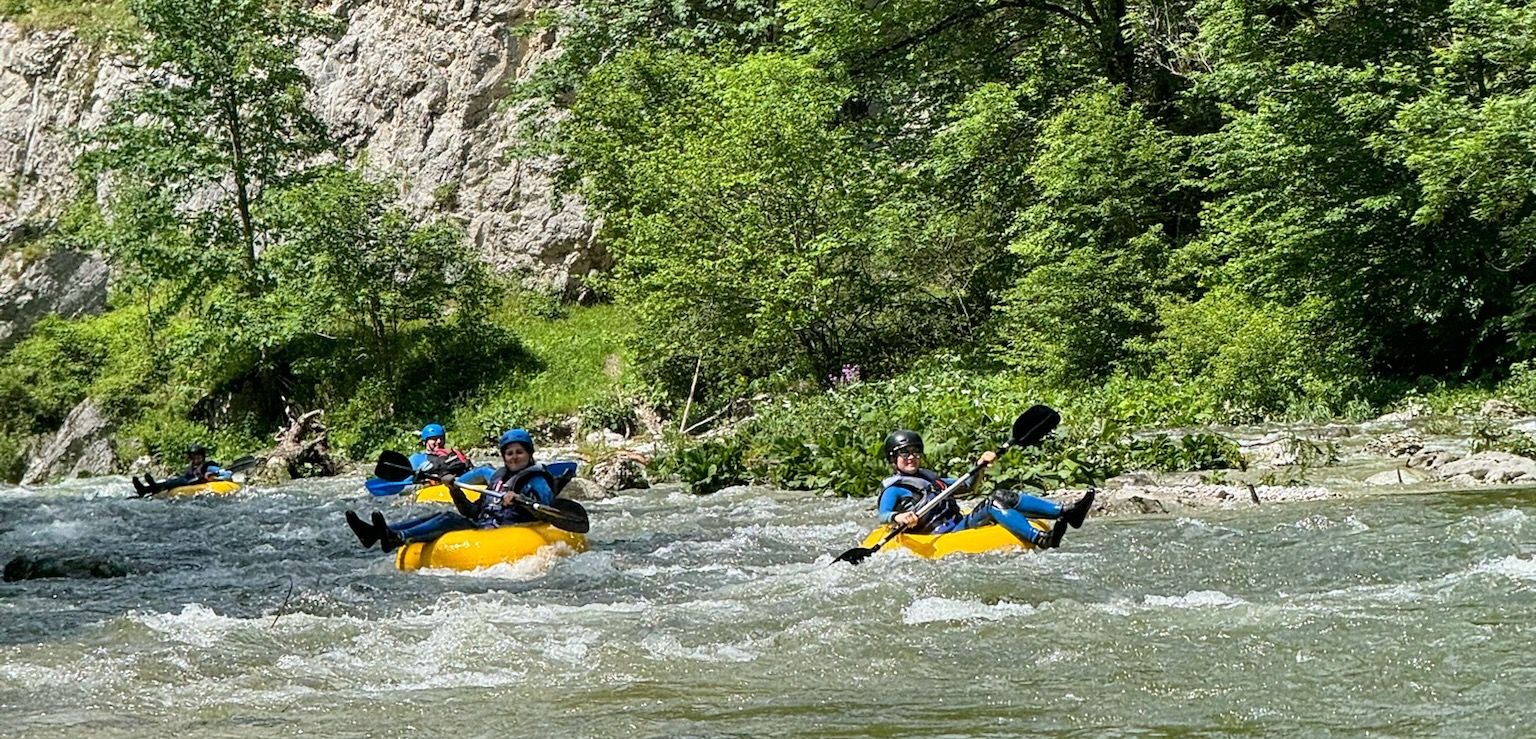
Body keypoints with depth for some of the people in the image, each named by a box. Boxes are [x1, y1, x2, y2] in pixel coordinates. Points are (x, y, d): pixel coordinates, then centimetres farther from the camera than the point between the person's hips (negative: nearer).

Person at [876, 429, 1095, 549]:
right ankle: (1040, 539, -47)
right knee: (993, 505, -27)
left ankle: (1066, 513, -18)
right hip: (943, 536, -9)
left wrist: (980, 466, 11)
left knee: (1006, 498, -8)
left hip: (960, 522, 9)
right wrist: (898, 517, -38)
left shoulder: (929, 478, 27)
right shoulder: (893, 489, 2)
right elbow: (882, 516, -16)